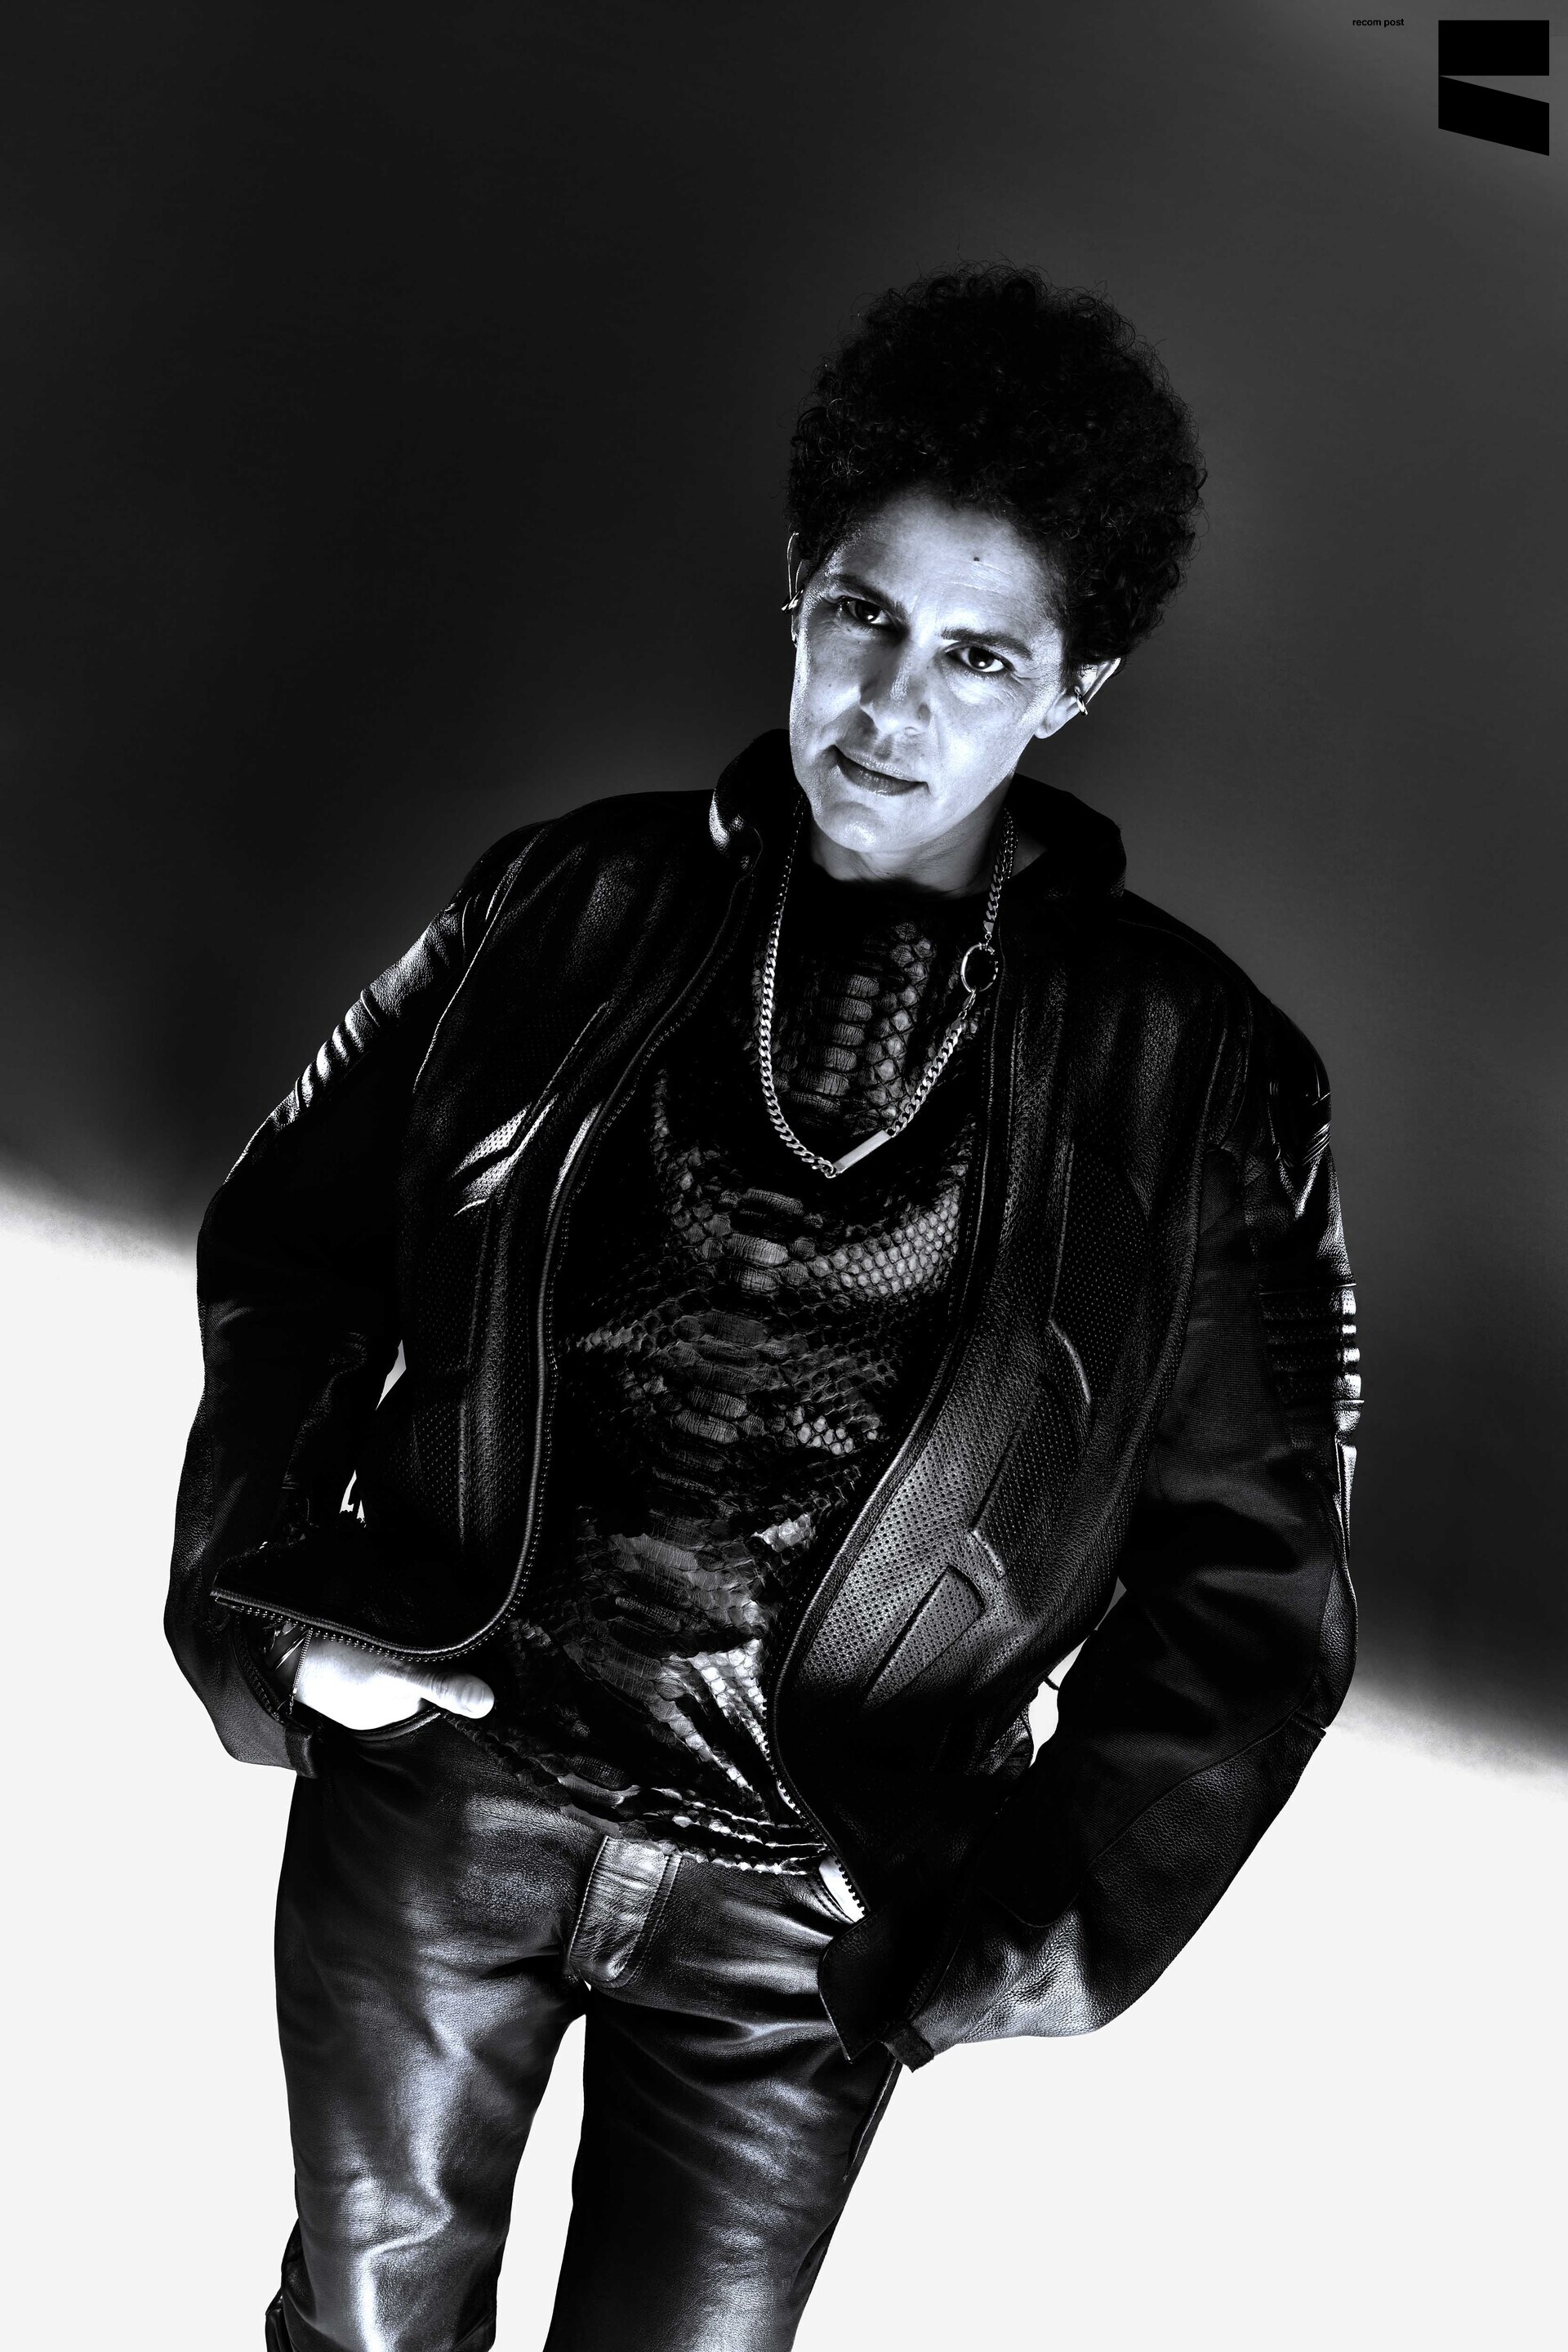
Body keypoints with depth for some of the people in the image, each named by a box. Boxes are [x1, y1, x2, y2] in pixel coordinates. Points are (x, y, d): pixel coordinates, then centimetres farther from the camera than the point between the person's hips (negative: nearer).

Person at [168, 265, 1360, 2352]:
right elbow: (288, 1239, 8)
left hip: (805, 1914, -1)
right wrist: (270, 1593, -4)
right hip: (435, 1772, 2)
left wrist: (1030, 1932, -5)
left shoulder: (1187, 1078, -7)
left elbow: (1250, 1573, -1)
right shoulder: (580, 906, -3)